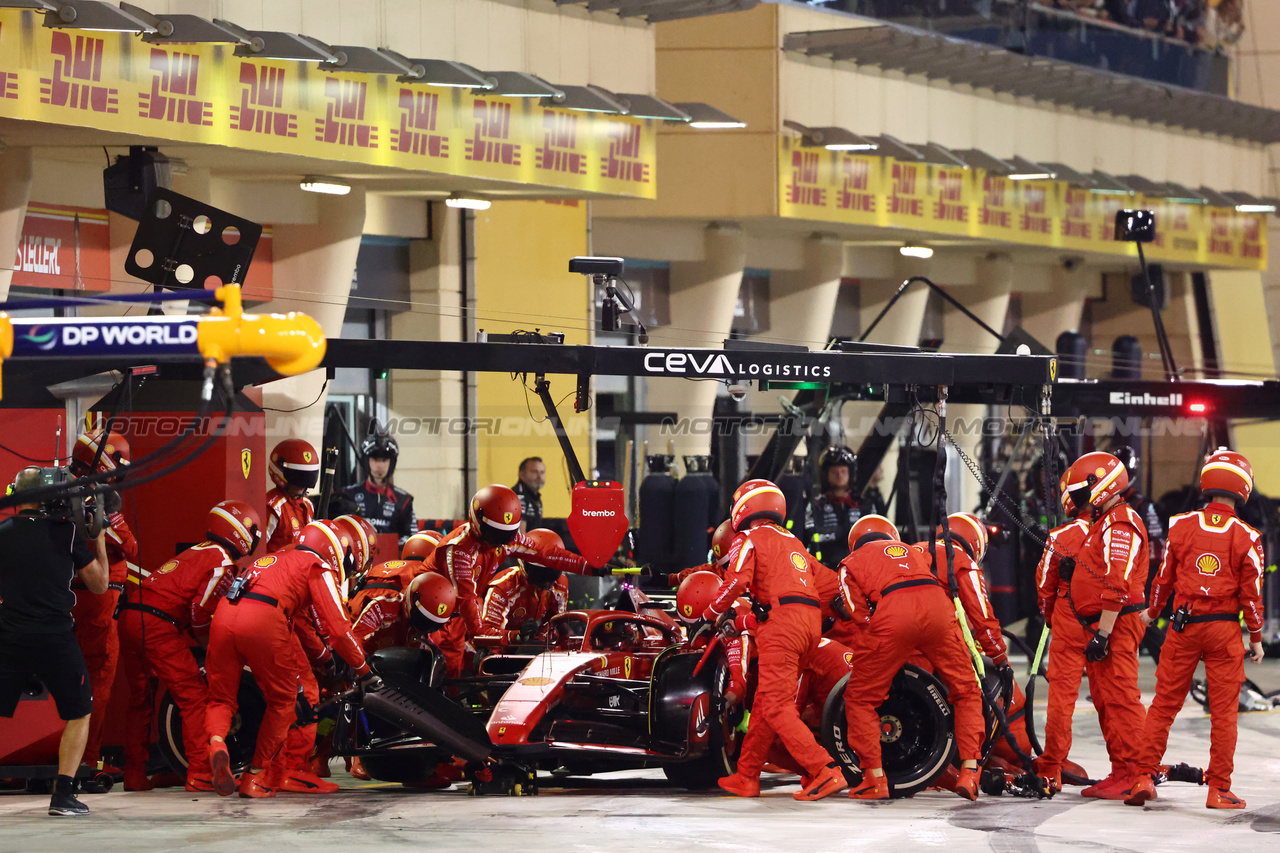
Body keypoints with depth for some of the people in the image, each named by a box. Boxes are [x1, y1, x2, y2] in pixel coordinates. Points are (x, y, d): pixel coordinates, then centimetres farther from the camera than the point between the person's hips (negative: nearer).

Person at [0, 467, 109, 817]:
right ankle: (63, 795, 2)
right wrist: (99, 538, 17)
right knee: (79, 714, 13)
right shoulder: (66, 531, -2)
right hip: (55, 638, -2)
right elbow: (99, 584, 7)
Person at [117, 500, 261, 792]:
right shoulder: (222, 562, -2)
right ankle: (200, 774, -6)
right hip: (159, 624, -9)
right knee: (194, 696, -2)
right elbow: (200, 612, -8)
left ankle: (134, 775, 22)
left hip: (129, 615, 9)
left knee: (139, 699, 18)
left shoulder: (196, 552, 26)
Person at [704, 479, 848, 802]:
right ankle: (746, 778, 18)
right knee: (765, 702, 15)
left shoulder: (749, 540, 5)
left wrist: (711, 613, 5)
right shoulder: (794, 543, 28)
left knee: (776, 708, -12)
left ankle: (825, 772, -24)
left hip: (782, 620, -8)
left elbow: (736, 581, -11)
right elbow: (826, 579, 29)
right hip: (813, 623, 8)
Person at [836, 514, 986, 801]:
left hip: (892, 615, -3)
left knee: (860, 698, 14)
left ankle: (875, 779, 8)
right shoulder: (911, 551, 38)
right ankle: (969, 772, 7)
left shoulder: (851, 563, 27)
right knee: (967, 693, 19)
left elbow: (858, 613, 15)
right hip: (938, 608, 3)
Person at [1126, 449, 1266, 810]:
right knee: (1223, 711, 4)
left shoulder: (1181, 526, -1)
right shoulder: (1246, 537, -6)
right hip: (1225, 629, -2)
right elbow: (1251, 593, -3)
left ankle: (1144, 777, 6)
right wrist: (1256, 638, 8)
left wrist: (1152, 612, 24)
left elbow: (1165, 577, 6)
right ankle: (1219, 790, 4)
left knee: (1164, 704, 9)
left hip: (1184, 627, 2)